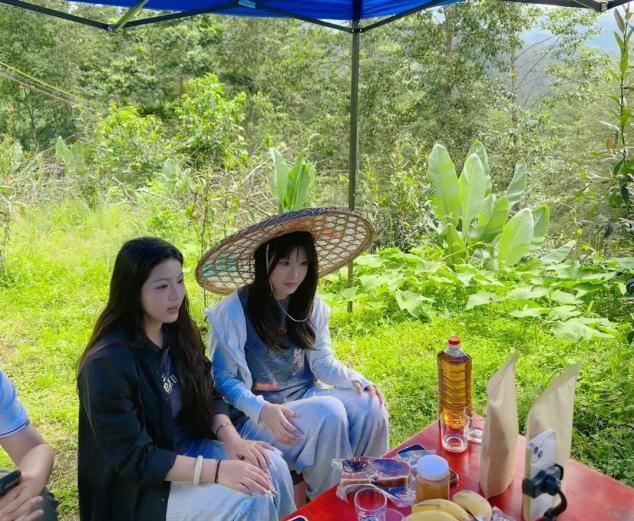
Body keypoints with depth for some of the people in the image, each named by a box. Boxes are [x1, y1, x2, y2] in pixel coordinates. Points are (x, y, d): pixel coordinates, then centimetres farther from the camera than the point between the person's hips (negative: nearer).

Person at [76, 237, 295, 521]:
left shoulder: (179, 332, -3)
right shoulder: (109, 363, -25)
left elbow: (209, 396, 4)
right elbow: (133, 458, -24)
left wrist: (231, 438, -15)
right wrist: (216, 470, -29)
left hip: (184, 449, 6)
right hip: (136, 486, -6)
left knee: (270, 465, -12)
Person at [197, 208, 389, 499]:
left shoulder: (310, 304, 2)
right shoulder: (233, 311, -16)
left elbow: (322, 361, 6)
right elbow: (224, 379, -11)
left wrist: (356, 381, -14)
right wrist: (262, 410, -27)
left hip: (306, 397, 6)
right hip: (258, 414, -5)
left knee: (371, 408, -20)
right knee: (329, 413, -31)